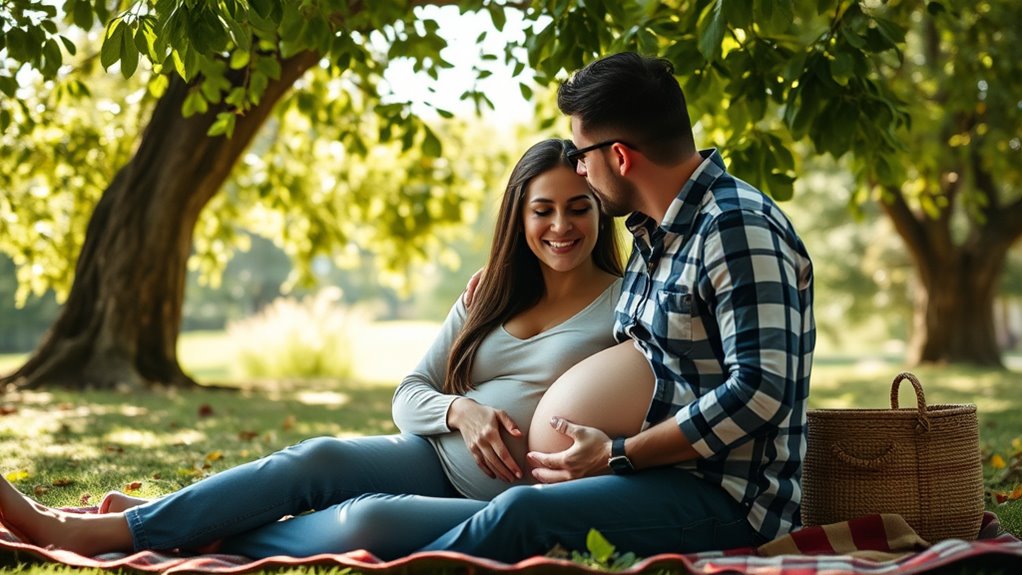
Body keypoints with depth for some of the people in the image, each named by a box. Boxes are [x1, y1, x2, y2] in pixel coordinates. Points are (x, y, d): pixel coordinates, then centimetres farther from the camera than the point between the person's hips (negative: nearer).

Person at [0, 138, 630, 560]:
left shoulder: (626, 302, 2)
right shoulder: (488, 299, 15)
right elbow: (408, 398, 9)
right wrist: (459, 409, -13)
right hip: (439, 459, 5)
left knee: (371, 520, -32)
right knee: (317, 458, -22)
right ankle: (81, 528, -26)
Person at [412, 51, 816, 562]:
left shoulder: (739, 230, -14)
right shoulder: (654, 232, 17)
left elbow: (760, 392, -23)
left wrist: (617, 456, -18)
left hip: (727, 498, -9)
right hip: (659, 477, 9)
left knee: (523, 513, -30)